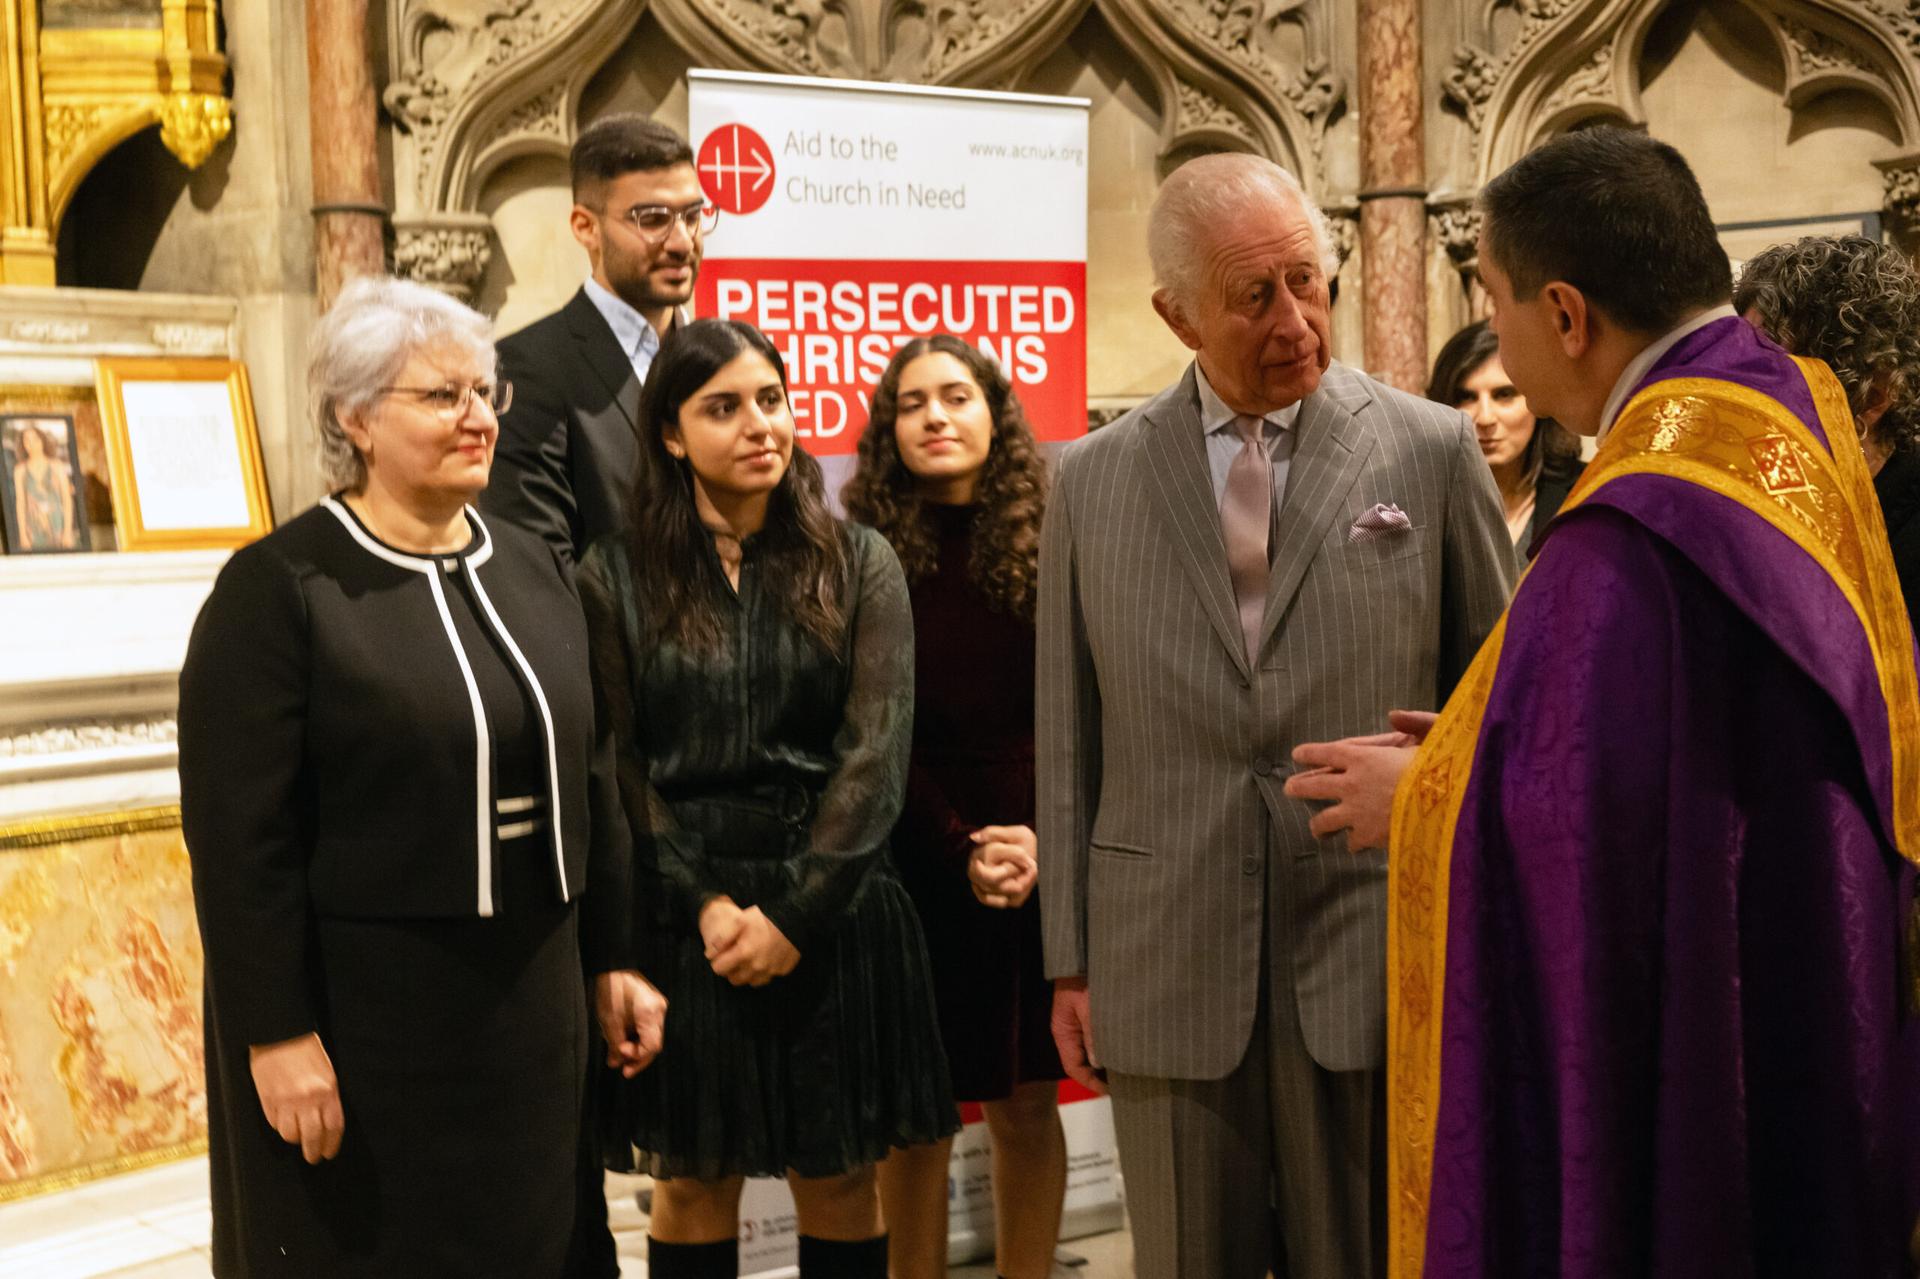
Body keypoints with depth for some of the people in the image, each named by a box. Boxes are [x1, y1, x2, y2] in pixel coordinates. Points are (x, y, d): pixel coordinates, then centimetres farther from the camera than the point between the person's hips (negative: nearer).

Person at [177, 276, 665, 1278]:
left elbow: (589, 783, 12)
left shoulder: (532, 571, 8)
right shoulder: (280, 587, -11)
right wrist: (278, 1035, -18)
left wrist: (612, 960, 11)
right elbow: (239, 834, -15)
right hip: (359, 1012, -5)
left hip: (527, 1005, 6)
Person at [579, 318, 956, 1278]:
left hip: (831, 916, 1)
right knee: (693, 1182, 8)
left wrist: (795, 912, -12)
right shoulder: (617, 578, 1)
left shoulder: (859, 566, 3)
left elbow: (874, 755, -5)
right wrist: (703, 904, -12)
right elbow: (617, 766, -3)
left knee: (838, 1182, 8)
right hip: (681, 923, 0)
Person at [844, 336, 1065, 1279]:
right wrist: (960, 848, -11)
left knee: (1028, 1103, 7)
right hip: (914, 864, -2)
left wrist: (1042, 838, -12)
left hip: (1043, 857, 2)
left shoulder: (1048, 546, 3)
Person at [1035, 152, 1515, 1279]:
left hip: (1377, 968, -1)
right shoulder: (1094, 480, 5)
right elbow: (1067, 739, 7)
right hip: (1167, 974, 1)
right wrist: (1070, 962, 6)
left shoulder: (1432, 451, 1)